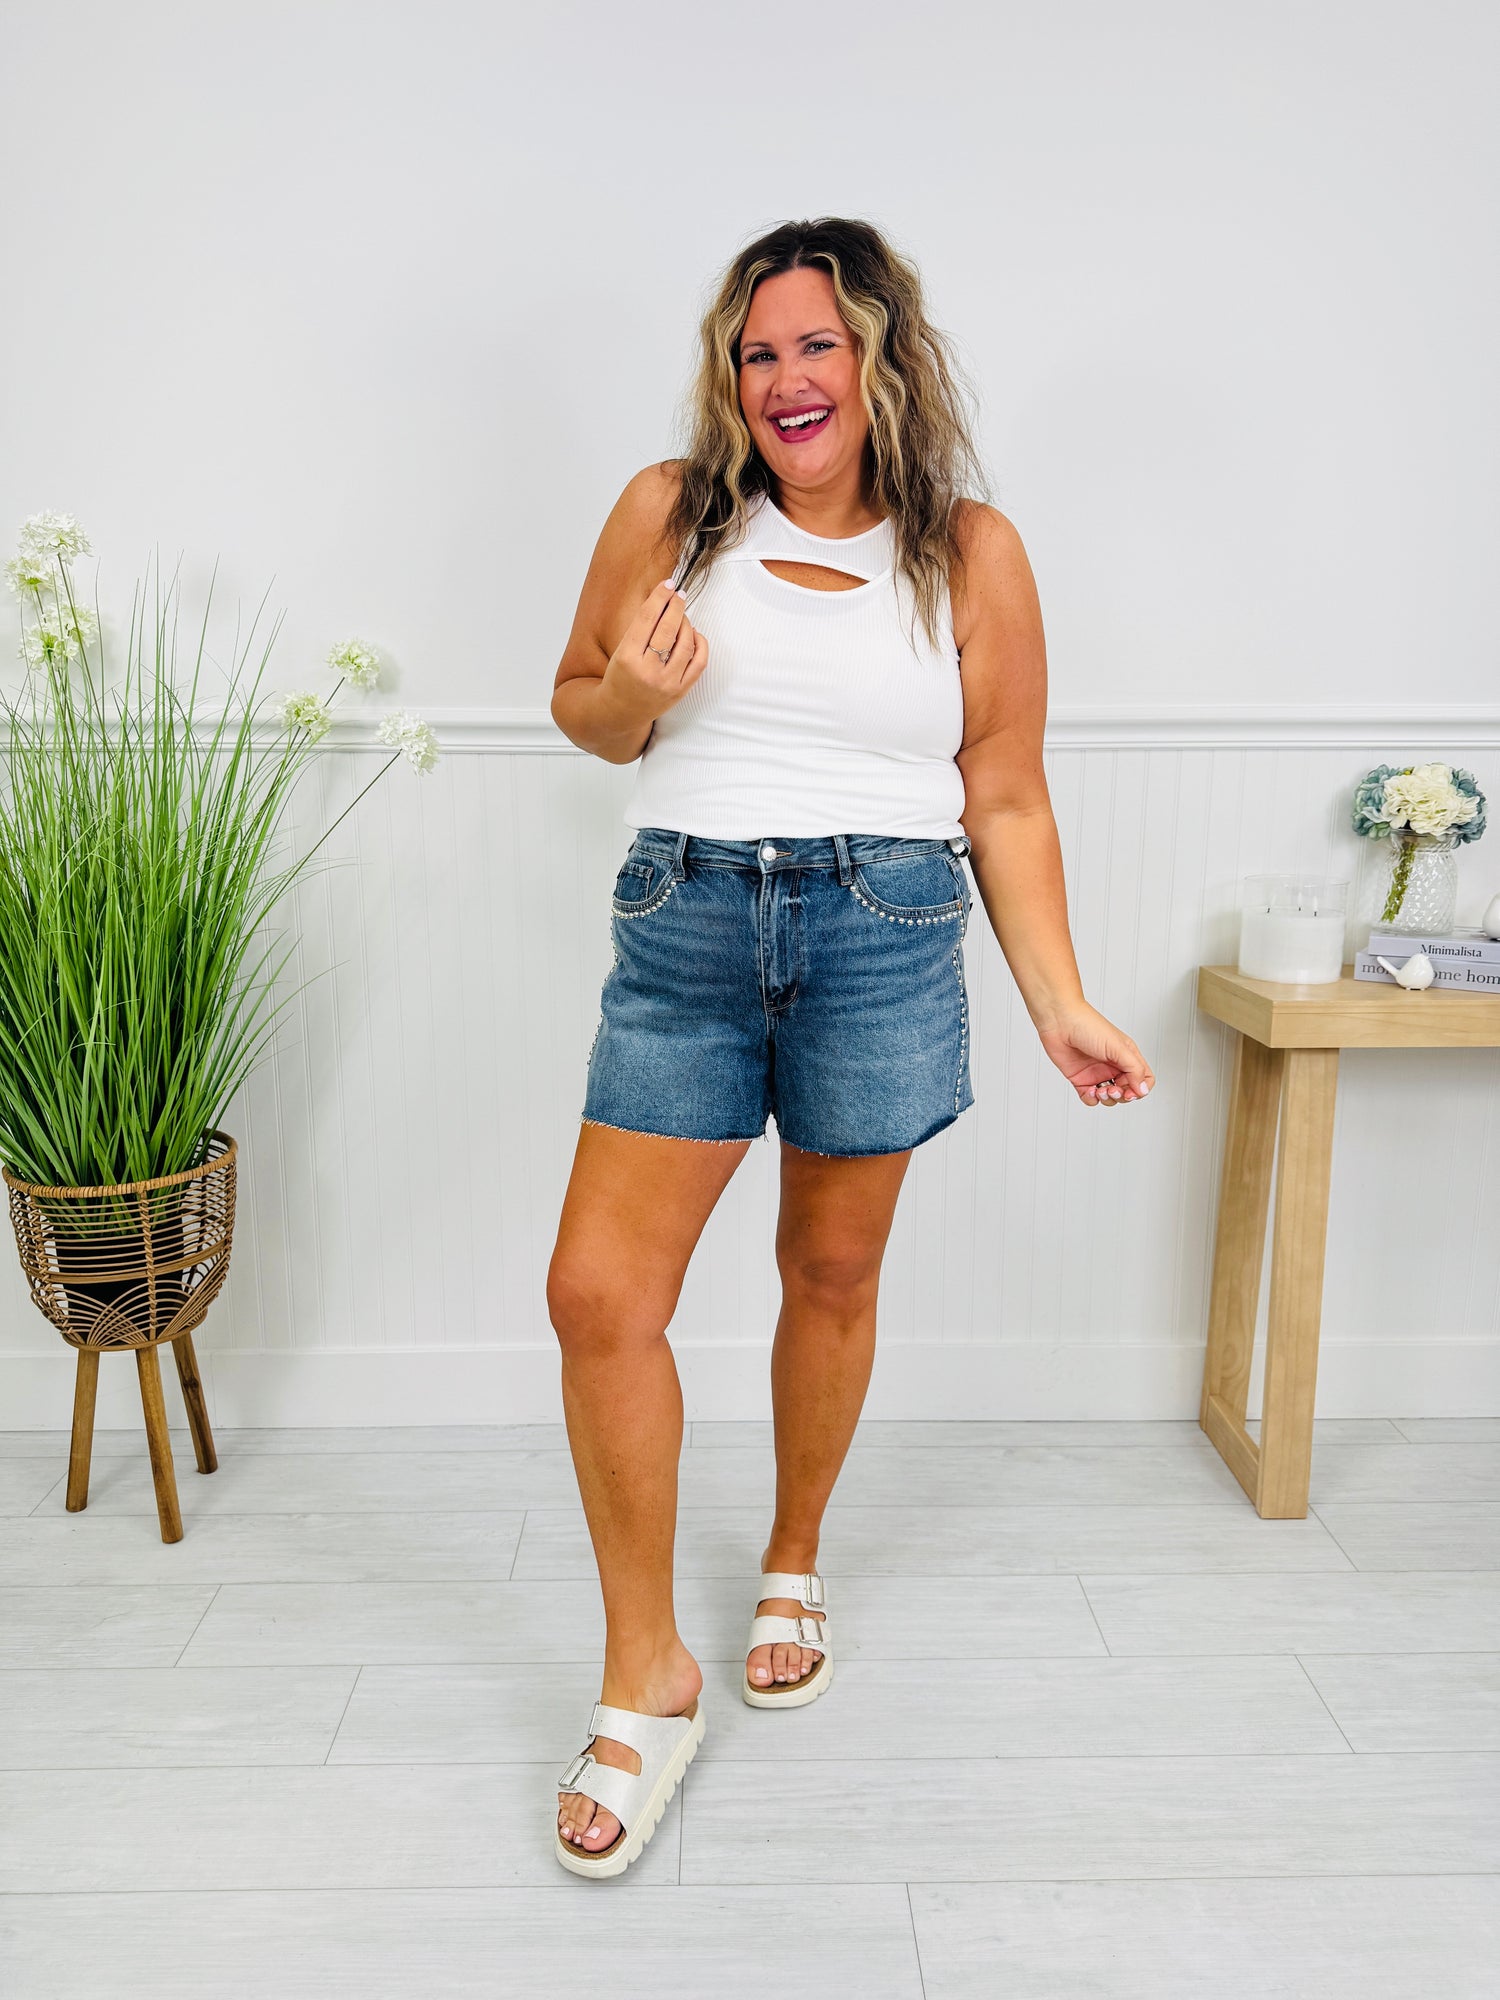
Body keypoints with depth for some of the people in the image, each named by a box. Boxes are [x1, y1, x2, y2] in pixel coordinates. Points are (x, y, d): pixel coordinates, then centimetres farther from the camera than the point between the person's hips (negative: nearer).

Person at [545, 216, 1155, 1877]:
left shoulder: (971, 549, 6)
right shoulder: (668, 510, 8)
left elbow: (1006, 801, 6)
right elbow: (577, 701, 17)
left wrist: (1060, 1002, 1)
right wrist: (631, 697, -7)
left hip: (884, 938, 0)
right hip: (683, 930, 1)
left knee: (831, 1271, 11)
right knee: (599, 1295, -5)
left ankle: (792, 1565, 39)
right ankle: (647, 1680, 15)